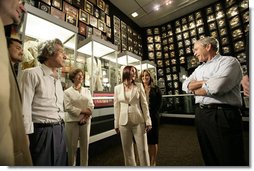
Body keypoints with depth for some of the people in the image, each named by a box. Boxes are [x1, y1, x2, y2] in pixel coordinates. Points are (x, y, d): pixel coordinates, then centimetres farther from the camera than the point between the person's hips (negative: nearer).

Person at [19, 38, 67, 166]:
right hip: (42, 131, -7)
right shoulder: (32, 74, -8)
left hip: (60, 130, 7)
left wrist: (61, 126, 14)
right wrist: (28, 134, -12)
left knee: (60, 164, 18)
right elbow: (24, 108, -12)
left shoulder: (58, 79, 13)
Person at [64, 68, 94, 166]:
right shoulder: (67, 92, 0)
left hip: (85, 121, 3)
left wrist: (86, 116, -12)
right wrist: (83, 111, -15)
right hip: (72, 121, -2)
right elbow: (68, 107, -11)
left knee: (85, 145, 12)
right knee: (72, 146, 8)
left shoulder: (87, 91, 9)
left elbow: (91, 105, 2)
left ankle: (84, 165, 29)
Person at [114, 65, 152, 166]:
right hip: (124, 122, 1)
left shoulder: (139, 86, 2)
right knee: (127, 149, 14)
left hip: (138, 121, 0)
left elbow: (144, 104, 0)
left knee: (143, 149, 7)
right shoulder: (117, 88, 3)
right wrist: (116, 124, 6)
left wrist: (148, 121, -3)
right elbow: (116, 107, 4)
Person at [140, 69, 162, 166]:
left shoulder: (155, 88, 2)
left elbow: (159, 102, 3)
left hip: (153, 117, 0)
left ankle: (153, 162, 30)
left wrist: (154, 112, -4)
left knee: (153, 140, 12)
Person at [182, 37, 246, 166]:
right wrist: (206, 82, -10)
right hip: (200, 114, 7)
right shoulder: (199, 69, 17)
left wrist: (195, 90, -3)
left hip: (222, 115, -6)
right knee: (209, 156, 20)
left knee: (229, 160, 7)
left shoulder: (229, 61, -4)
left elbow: (216, 87, -21)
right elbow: (185, 85, 3)